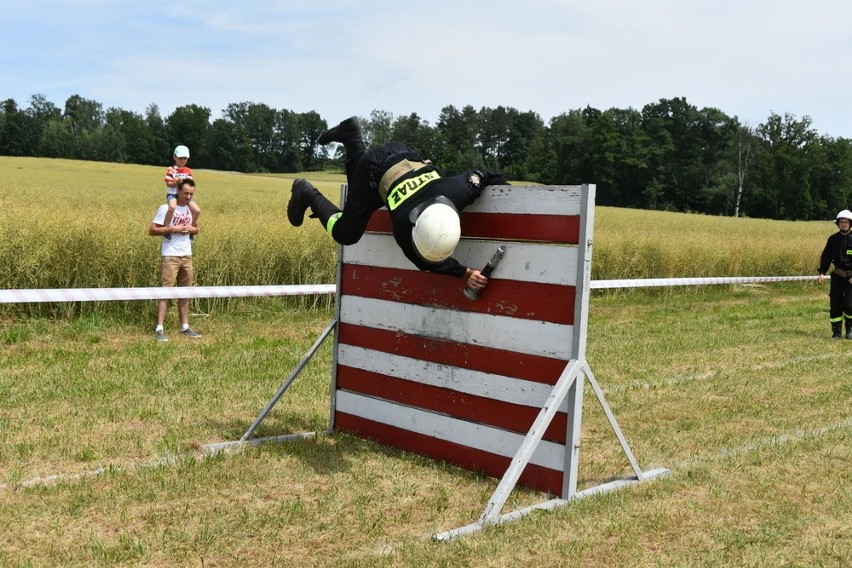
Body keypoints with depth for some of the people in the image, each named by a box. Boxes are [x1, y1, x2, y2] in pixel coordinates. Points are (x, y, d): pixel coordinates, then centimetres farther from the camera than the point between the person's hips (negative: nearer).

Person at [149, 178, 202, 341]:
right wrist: (173, 229, -19)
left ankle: (185, 327, 18)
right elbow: (152, 230, -10)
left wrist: (192, 229, -1)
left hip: (187, 256, 6)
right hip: (170, 256, -6)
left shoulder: (191, 209, 11)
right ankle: (159, 329, -8)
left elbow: (196, 228, 23)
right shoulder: (166, 208, -8)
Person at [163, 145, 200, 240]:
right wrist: (177, 181, -26)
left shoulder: (188, 171, 10)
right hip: (172, 194, -5)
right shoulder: (171, 169, -3)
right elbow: (168, 183, -10)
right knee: (172, 207, -40)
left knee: (197, 210, -14)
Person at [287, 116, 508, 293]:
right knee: (345, 234, 6)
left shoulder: (460, 190, -36)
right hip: (373, 170, -4)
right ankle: (307, 194, 24)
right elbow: (426, 264, -21)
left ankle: (350, 134, 37)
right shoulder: (403, 228, -39)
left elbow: (477, 175, -13)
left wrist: (503, 184, -1)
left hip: (402, 155, 5)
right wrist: (465, 273, -31)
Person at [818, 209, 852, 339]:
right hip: (837, 276, 3)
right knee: (835, 304, 3)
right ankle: (836, 331, 14)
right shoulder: (833, 239, 4)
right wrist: (822, 272, -5)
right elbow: (826, 257, 7)